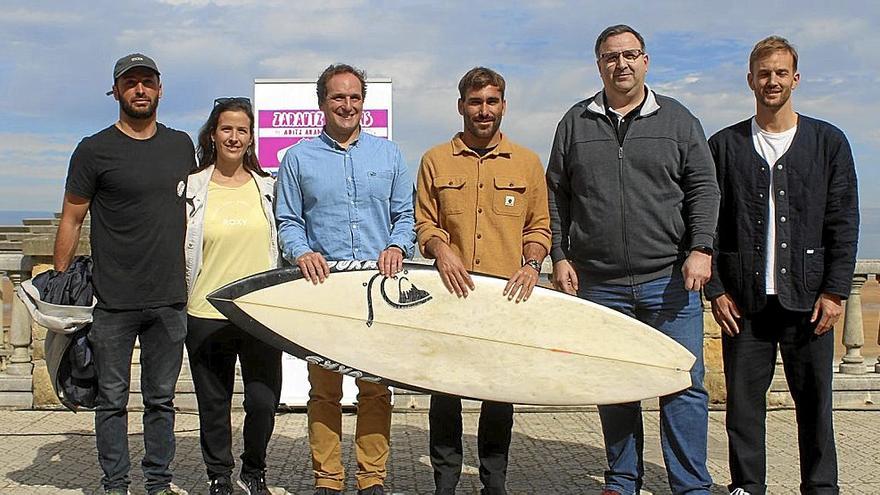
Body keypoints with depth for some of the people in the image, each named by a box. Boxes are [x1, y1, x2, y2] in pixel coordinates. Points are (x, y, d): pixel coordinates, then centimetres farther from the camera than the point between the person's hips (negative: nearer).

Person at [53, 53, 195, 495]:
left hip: (170, 298, 3)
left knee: (161, 397, 10)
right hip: (113, 301, -3)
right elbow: (71, 219, 1)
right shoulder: (94, 150, -1)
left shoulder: (181, 146, 11)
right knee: (112, 398, 5)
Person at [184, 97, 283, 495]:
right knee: (213, 404, 8)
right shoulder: (192, 187, 3)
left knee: (264, 402, -1)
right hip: (206, 313, -1)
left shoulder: (268, 187, 8)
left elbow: (282, 244, 15)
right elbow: (178, 249, 6)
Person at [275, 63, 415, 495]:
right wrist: (301, 253, -10)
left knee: (376, 388, 1)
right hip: (322, 285, -1)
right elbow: (287, 221, 10)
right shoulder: (299, 158, 12)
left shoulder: (388, 154, 15)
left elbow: (405, 215, 14)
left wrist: (397, 246, -6)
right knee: (324, 389, 0)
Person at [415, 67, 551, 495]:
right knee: (445, 388, 1)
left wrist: (532, 263, -6)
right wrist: (441, 249, -12)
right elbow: (424, 222, 8)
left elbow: (540, 225, 12)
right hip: (451, 294, 0)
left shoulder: (527, 162, 11)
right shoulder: (435, 161, 10)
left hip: (508, 296, 1)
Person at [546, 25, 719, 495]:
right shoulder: (575, 123, 10)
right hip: (599, 284, 1)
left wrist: (700, 248, -7)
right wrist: (560, 255, 3)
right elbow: (556, 195, 11)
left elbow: (703, 189, 4)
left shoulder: (678, 120, 8)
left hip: (669, 280, -1)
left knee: (683, 384, -2)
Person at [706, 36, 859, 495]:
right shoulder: (725, 145, 8)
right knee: (743, 398, 4)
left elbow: (843, 222, 4)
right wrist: (716, 289, -2)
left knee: (814, 399, 5)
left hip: (808, 297, 0)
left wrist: (834, 291, -3)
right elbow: (709, 222, 6)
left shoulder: (828, 142, 7)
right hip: (745, 299, 1)